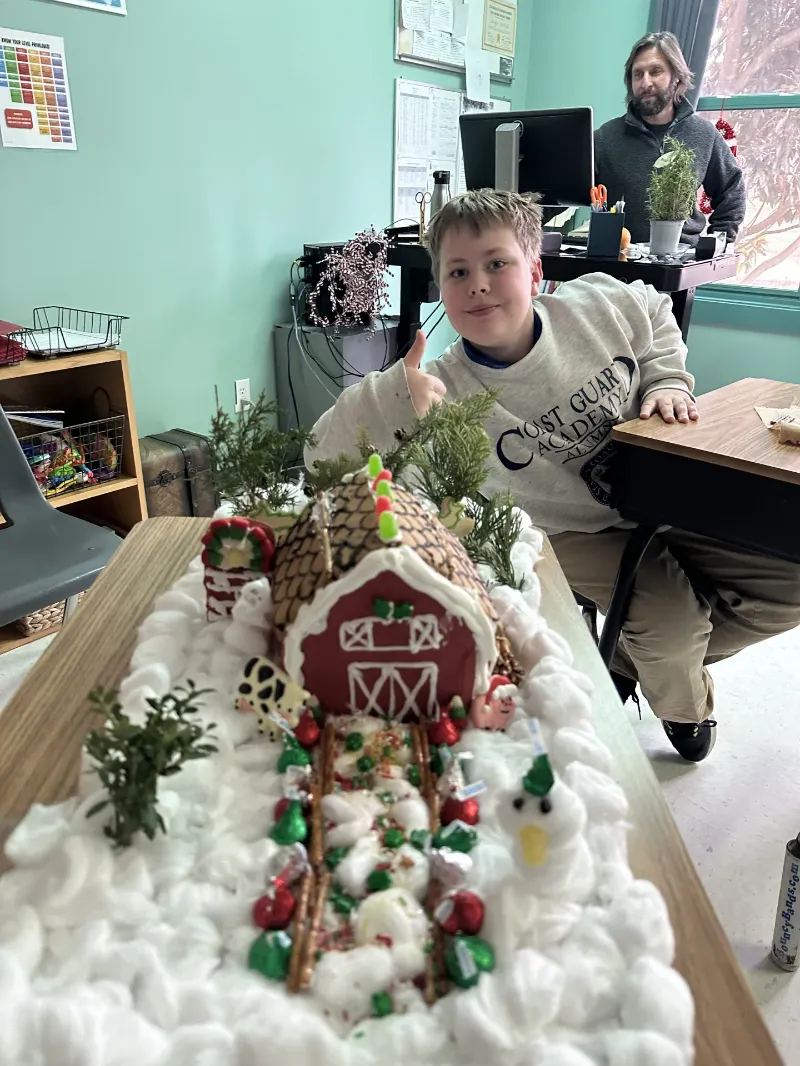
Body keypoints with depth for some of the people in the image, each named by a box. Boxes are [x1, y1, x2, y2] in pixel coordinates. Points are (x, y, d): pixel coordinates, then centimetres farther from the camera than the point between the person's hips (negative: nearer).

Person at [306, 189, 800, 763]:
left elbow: (657, 316, 10)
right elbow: (325, 456, -30)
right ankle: (680, 704, 16)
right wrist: (395, 396, -47)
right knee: (673, 621, -25)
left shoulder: (601, 305, -16)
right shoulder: (445, 391, -25)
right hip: (577, 533, -4)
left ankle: (632, 664, 21)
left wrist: (667, 382, -6)